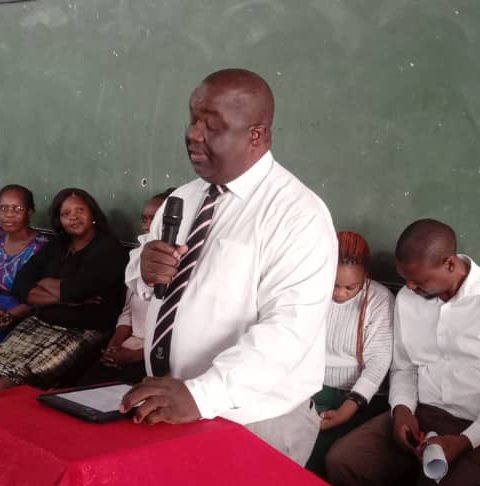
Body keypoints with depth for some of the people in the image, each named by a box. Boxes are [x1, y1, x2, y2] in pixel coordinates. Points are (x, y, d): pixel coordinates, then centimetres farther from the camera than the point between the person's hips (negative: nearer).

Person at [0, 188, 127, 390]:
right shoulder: (54, 247, 15)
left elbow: (77, 290, -18)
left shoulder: (108, 248, -4)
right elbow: (20, 287, 3)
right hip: (41, 324, 6)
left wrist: (44, 282, 2)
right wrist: (64, 296, -12)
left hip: (83, 332, -6)